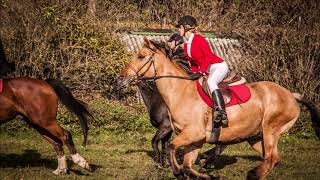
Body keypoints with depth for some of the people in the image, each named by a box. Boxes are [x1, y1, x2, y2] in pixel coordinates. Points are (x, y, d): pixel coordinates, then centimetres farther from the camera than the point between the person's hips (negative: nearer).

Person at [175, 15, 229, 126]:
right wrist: (195, 73, 0)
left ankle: (222, 113, -45)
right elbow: (192, 62, 18)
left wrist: (200, 72, -26)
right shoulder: (185, 46, 12)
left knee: (211, 82, -36)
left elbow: (209, 56, -21)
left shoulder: (198, 39, -15)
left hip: (218, 66, -11)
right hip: (206, 70, 11)